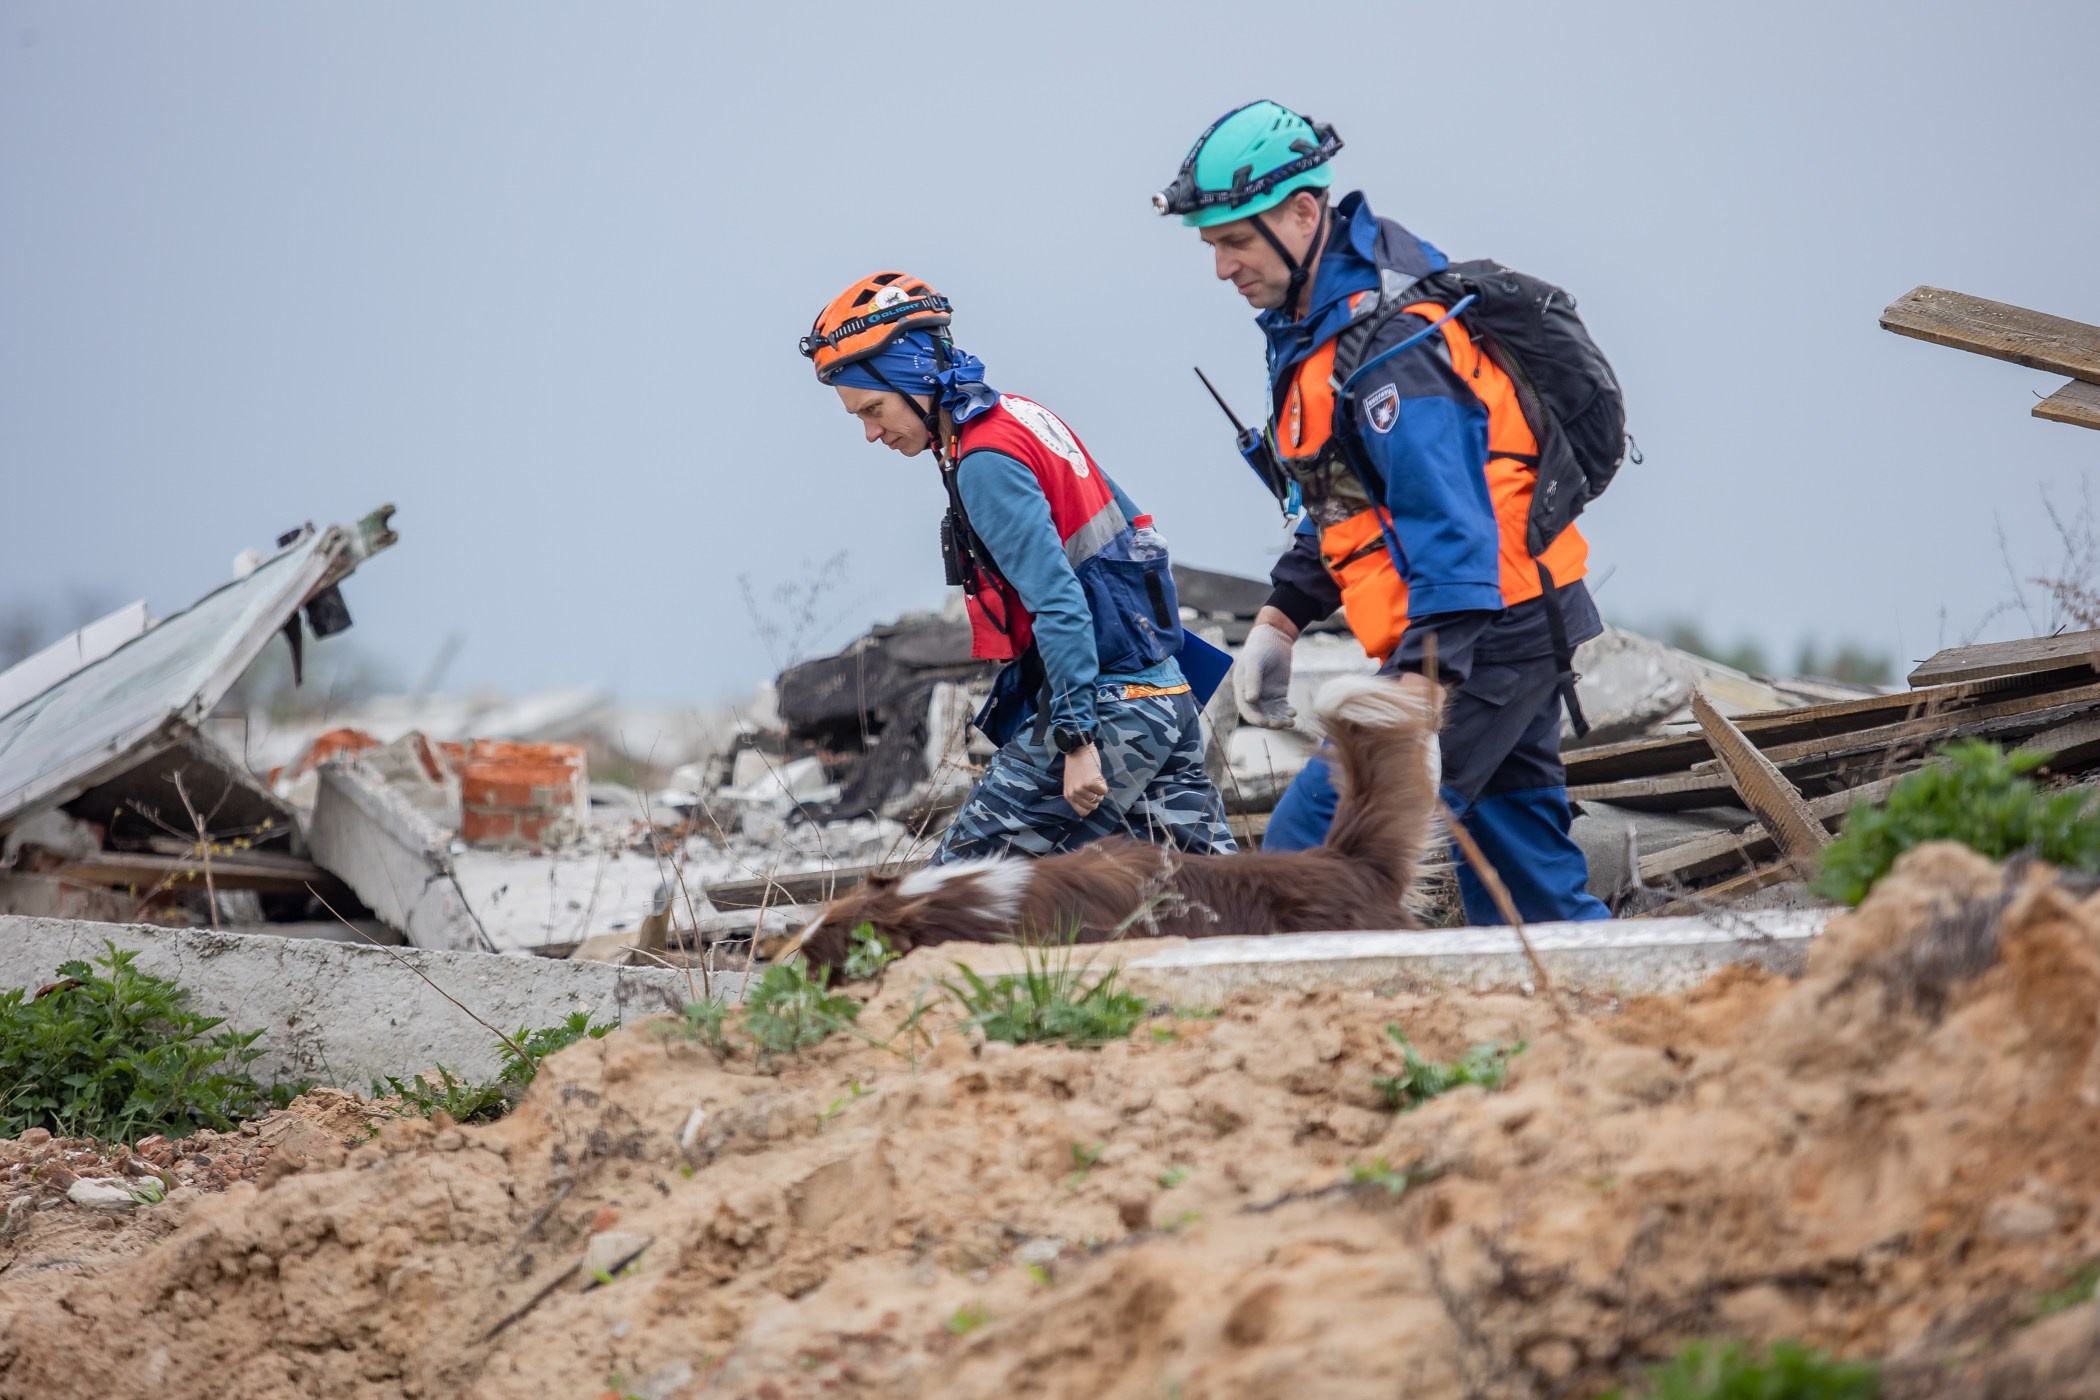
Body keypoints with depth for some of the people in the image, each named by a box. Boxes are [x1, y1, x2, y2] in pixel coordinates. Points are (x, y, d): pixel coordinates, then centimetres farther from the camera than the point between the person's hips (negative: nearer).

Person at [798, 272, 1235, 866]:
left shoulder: (986, 463, -16)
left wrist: (1078, 738, -24)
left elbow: (1057, 602, -23)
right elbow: (1125, 523, 22)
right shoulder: (1024, 413, 13)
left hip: (1105, 708, -10)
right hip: (1167, 692, 10)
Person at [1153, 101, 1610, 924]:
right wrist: (1279, 620, 17)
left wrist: (1420, 686, -33)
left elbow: (1451, 528, -27)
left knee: (1309, 849, -14)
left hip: (1479, 640, -10)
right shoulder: (1313, 321, 12)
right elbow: (1341, 501, 24)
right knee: (1529, 888, 12)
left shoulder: (1387, 345, -20)